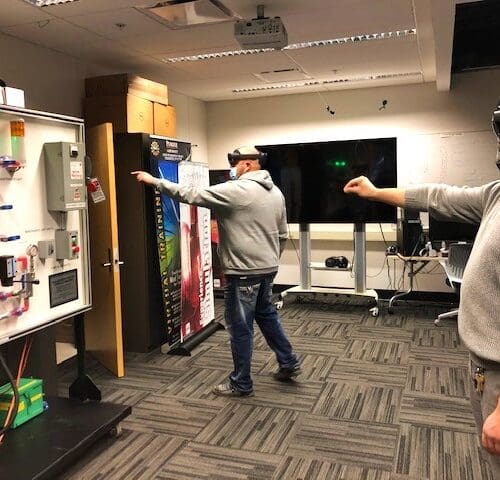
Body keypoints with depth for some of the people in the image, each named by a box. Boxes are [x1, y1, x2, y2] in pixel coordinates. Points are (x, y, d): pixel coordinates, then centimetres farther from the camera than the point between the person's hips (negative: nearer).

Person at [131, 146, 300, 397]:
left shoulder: (235, 190, -17)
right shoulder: (276, 192, 10)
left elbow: (192, 195, -17)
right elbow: (282, 235, 16)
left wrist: (154, 181, -9)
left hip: (244, 271, -9)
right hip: (268, 269, 9)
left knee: (240, 326, 3)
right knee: (266, 314, 26)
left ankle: (241, 383, 16)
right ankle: (289, 363, 34)